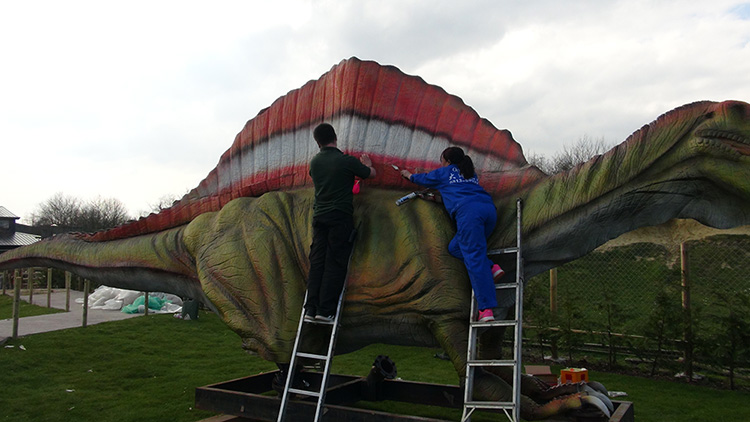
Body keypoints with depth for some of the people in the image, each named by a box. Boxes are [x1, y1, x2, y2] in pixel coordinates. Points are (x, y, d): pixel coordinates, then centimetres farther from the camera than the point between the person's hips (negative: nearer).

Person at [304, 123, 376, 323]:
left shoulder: (315, 162, 8)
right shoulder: (347, 161, -7)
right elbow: (371, 174, 8)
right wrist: (367, 163, 32)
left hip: (319, 216, 5)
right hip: (340, 217, -5)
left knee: (316, 262, 6)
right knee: (334, 264, -3)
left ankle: (311, 308, 2)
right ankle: (325, 310, -6)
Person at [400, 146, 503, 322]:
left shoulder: (444, 172, 19)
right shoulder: (471, 174, 34)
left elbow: (423, 179, 37)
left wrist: (409, 175, 57)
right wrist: (438, 195, 64)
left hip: (468, 210, -7)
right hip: (489, 208, 7)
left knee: (474, 259, -12)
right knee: (454, 247, 18)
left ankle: (486, 309, -21)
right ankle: (492, 268, 0)